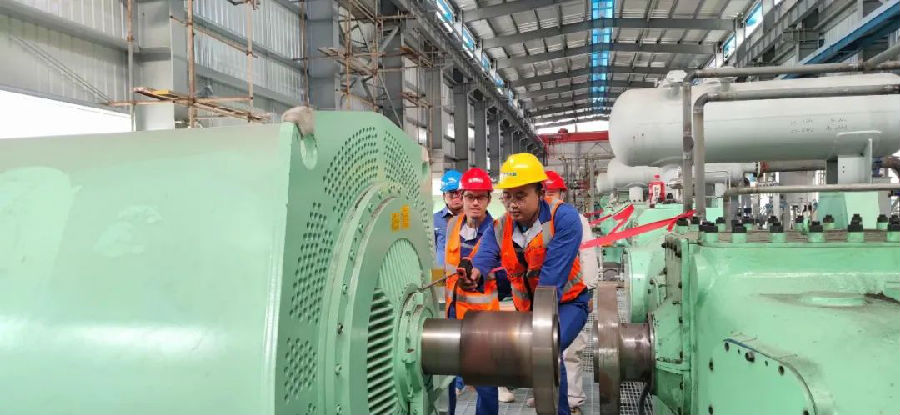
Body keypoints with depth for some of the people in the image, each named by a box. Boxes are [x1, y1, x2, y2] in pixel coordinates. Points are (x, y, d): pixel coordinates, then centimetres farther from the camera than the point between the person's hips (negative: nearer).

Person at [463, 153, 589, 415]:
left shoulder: (564, 218, -23)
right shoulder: (500, 227, -8)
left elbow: (552, 276, -29)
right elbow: (484, 258, -27)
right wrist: (474, 274, -51)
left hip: (566, 303, -6)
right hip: (526, 308, 6)